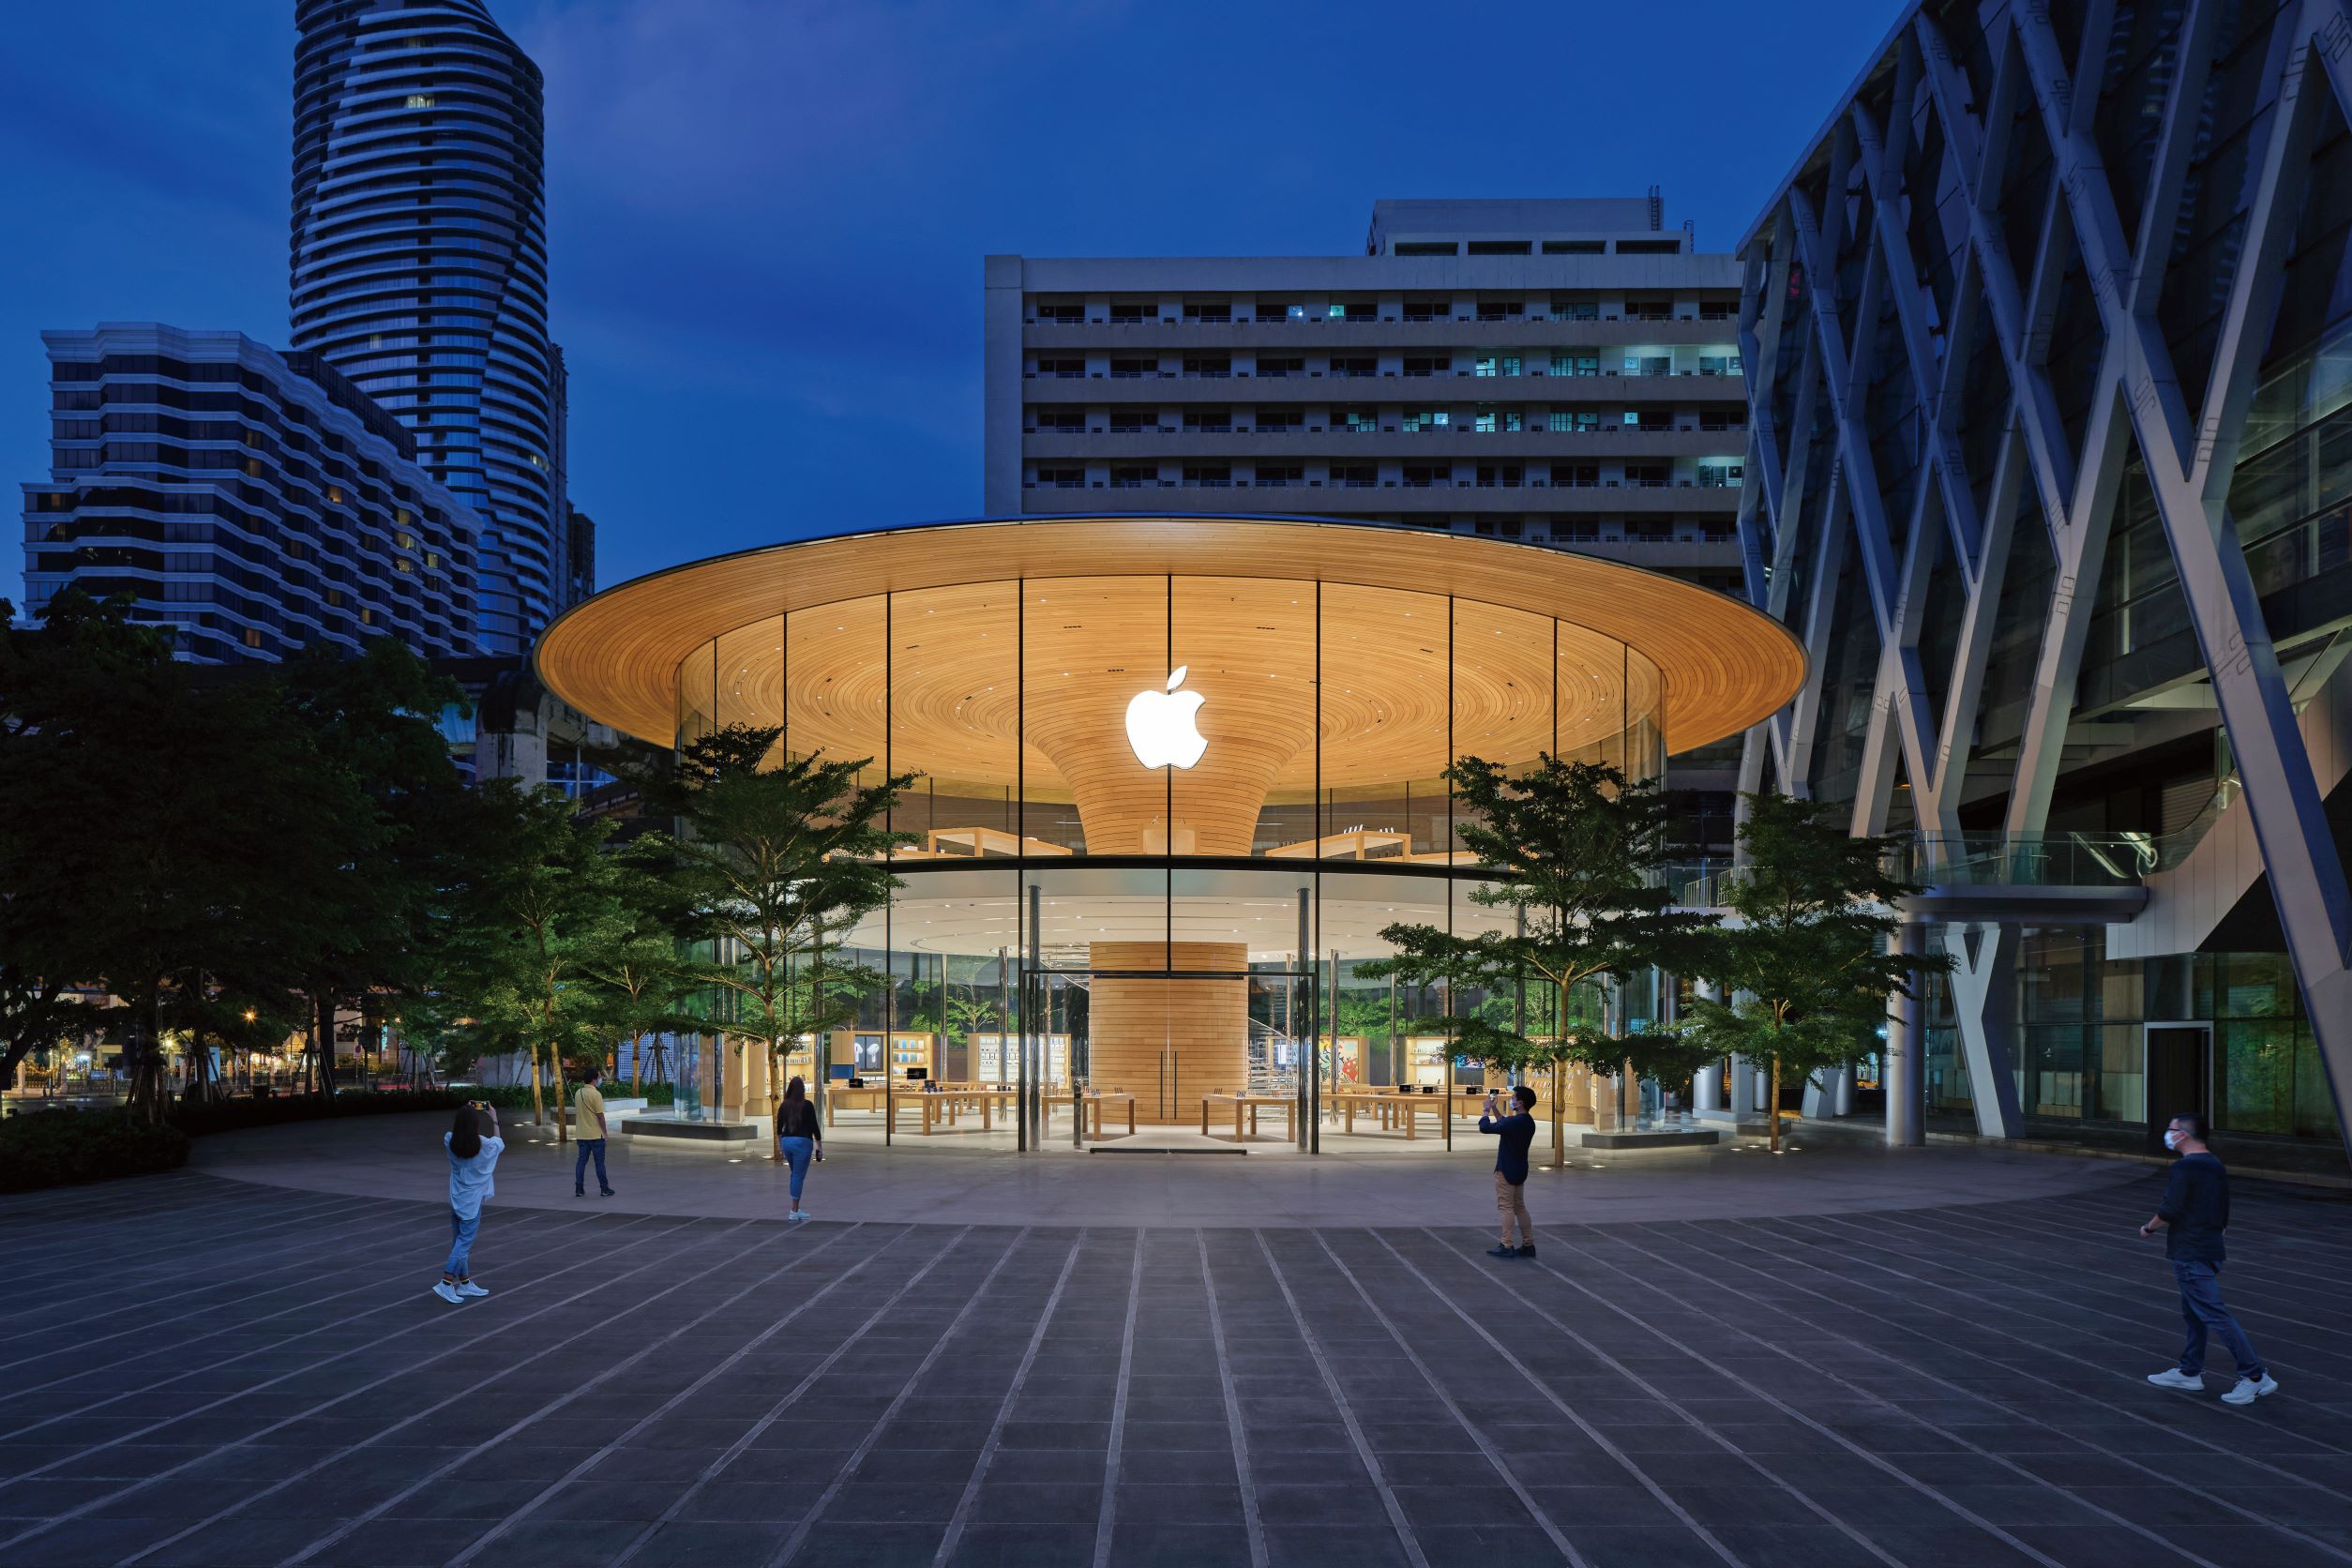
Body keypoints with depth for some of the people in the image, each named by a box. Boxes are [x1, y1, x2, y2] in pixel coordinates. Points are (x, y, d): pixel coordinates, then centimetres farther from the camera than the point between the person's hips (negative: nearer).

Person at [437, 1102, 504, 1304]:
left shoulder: (450, 1141, -8)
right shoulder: (484, 1144, -17)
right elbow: (499, 1142, 7)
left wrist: (465, 1112, 19)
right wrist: (494, 1119, 18)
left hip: (455, 1198, 5)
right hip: (472, 1200, -5)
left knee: (459, 1240, 13)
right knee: (465, 1241, -1)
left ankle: (464, 1283, 22)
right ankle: (446, 1283, -8)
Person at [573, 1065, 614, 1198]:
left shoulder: (578, 1093, 6)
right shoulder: (596, 1094, -16)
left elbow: (576, 1113, 14)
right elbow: (600, 1116, -16)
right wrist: (605, 1133, -7)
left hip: (581, 1134, 6)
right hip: (595, 1134, -6)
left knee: (581, 1161, 8)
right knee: (599, 1162, 2)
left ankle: (579, 1188, 5)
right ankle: (604, 1188, 8)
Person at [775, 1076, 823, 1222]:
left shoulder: (783, 1106, 5)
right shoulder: (807, 1105, -10)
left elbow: (779, 1127, 11)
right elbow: (814, 1127, -9)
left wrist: (779, 1145, 23)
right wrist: (820, 1146, -2)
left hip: (787, 1142, 5)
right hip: (803, 1143, -5)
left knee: (795, 1174, 18)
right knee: (799, 1176, -2)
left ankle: (797, 1208, 19)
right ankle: (794, 1212, -2)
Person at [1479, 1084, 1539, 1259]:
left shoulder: (1514, 1122, -23)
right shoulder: (1528, 1122, 7)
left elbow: (1485, 1127, -19)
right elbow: (1504, 1125, 24)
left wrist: (1486, 1109, -4)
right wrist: (1494, 1108, 20)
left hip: (1506, 1171, -9)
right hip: (1519, 1170, 9)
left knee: (1506, 1207, -5)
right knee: (1519, 1207, 14)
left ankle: (1506, 1247, -5)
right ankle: (1528, 1245, 15)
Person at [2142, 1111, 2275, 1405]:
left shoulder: (2184, 1168, -17)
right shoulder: (2216, 1166, 11)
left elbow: (2169, 1211, -21)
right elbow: (2223, 1215, 18)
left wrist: (2149, 1227, -3)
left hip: (2190, 1254, -10)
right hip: (2211, 1248, 10)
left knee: (2214, 1315, -7)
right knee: (2193, 1313, 17)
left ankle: (2255, 1376, -6)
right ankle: (2190, 1372, 26)